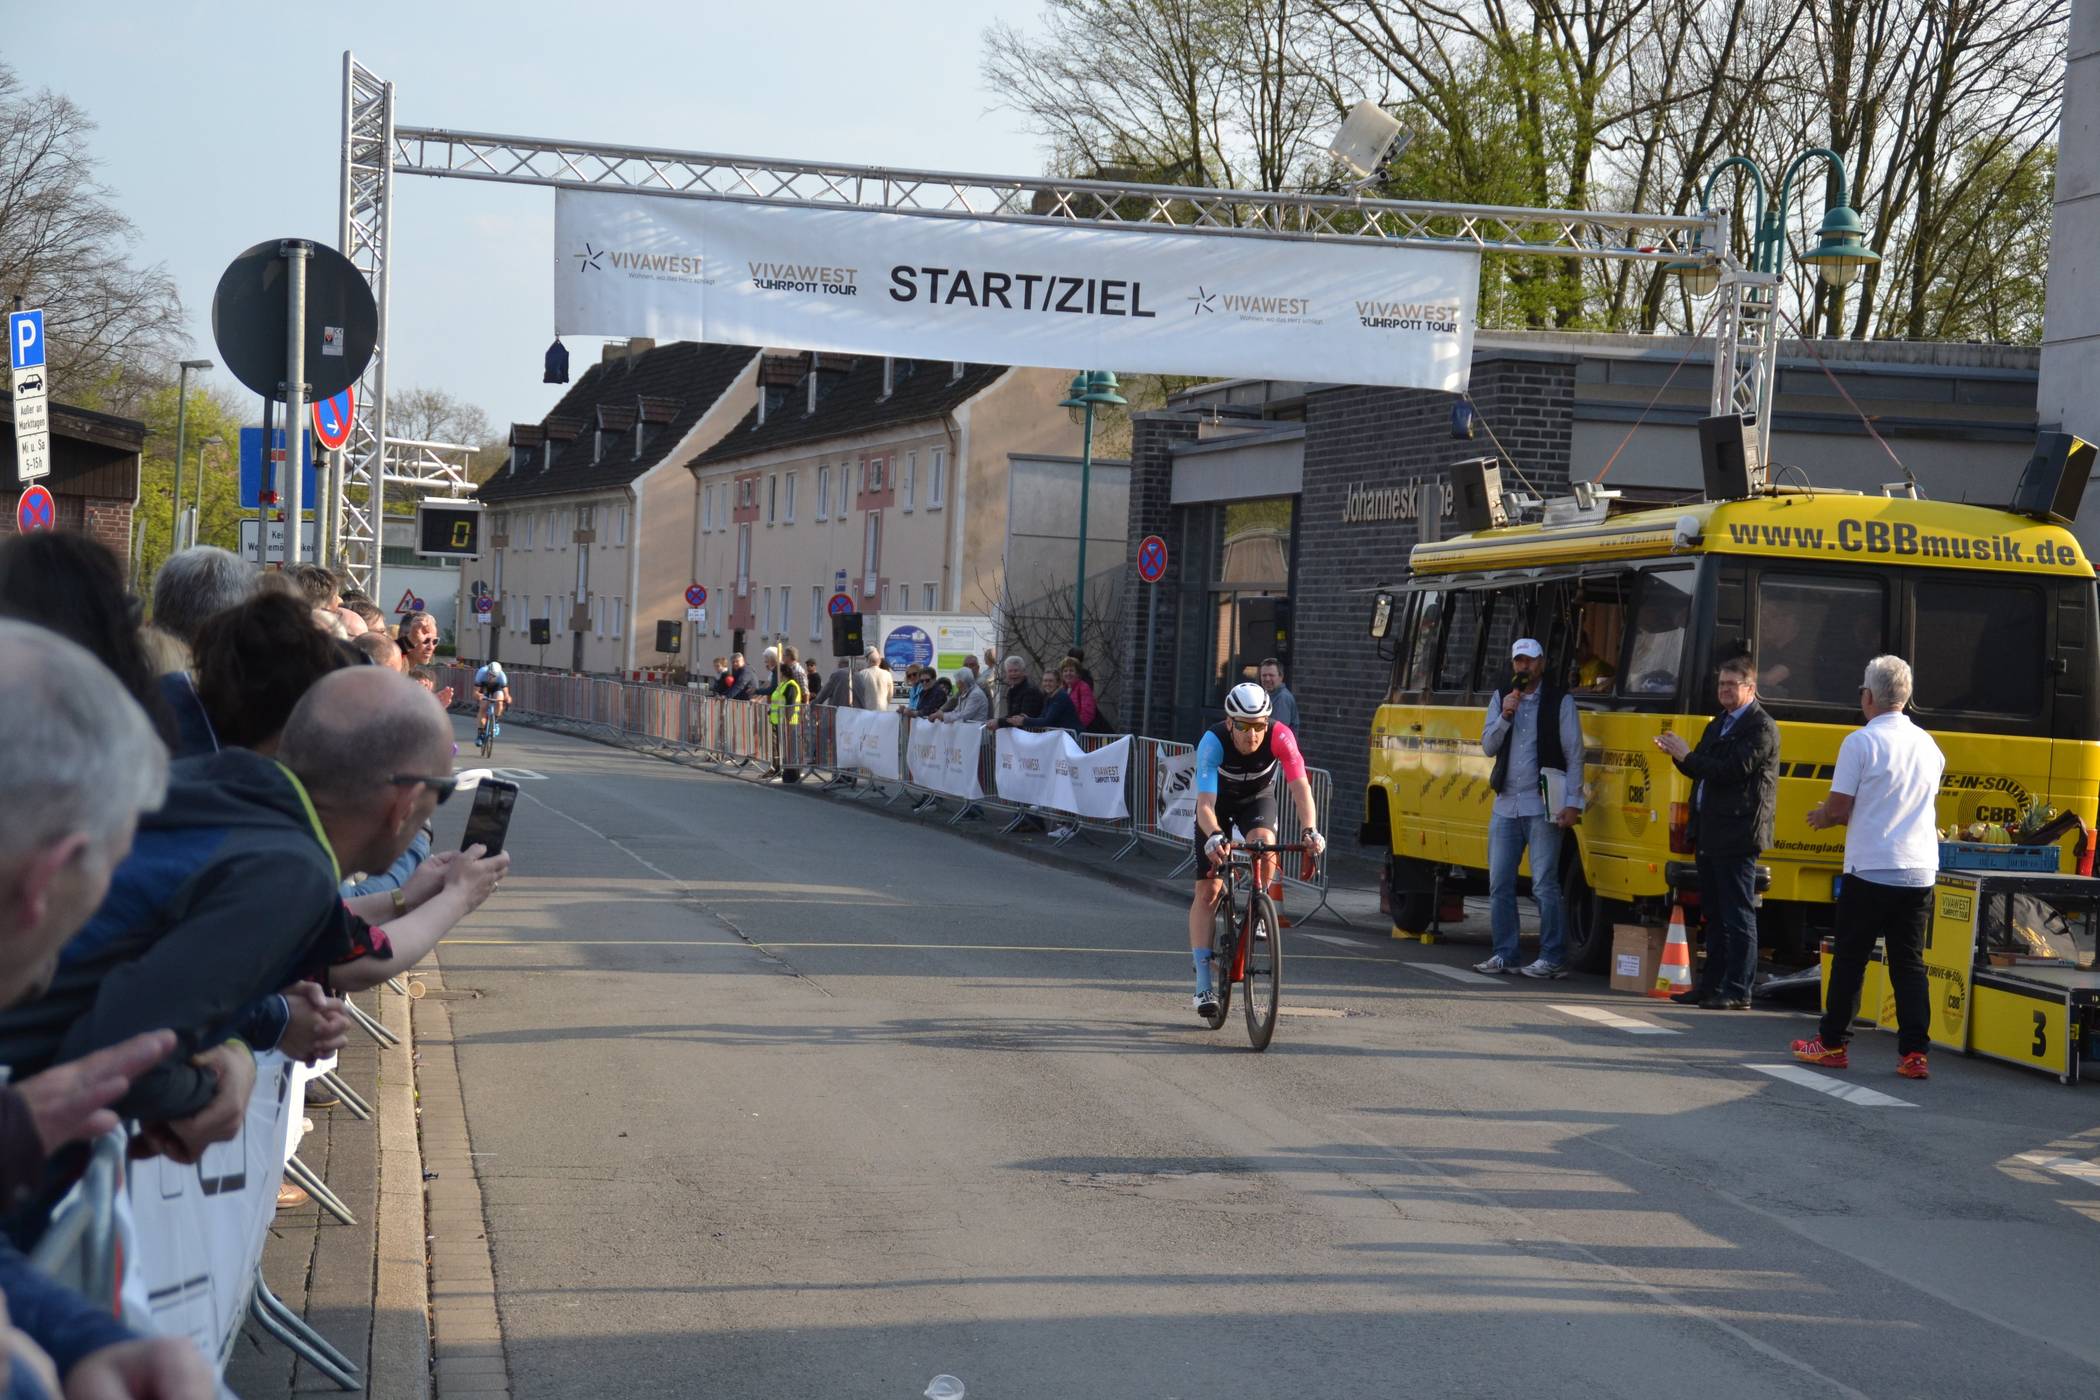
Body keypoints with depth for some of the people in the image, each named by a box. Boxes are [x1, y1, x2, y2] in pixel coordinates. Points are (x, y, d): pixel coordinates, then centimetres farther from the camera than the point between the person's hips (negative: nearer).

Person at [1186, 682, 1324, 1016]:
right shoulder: (1212, 742, -34)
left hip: (1257, 800, 1)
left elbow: (1300, 785, -36)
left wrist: (1310, 830, -52)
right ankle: (1204, 984, -8)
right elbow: (1205, 802, -40)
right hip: (1218, 804, -1)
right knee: (1208, 890, -9)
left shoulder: (1280, 736, -31)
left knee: (1264, 845, -34)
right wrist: (1213, 837, -59)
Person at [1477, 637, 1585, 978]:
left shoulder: (1560, 701, 0)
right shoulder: (1501, 698, 13)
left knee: (1544, 885, -7)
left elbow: (1574, 755, -2)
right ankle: (1504, 955, 14)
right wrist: (1505, 716, -10)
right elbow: (1488, 747, 8)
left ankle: (1552, 959, -3)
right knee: (1499, 884, 6)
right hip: (1505, 805, 5)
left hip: (1541, 806, -5)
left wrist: (1572, 803, -9)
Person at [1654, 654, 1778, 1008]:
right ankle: (1711, 985, 19)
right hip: (1709, 833, 9)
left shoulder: (1761, 727, -9)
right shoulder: (1718, 725, 20)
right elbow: (1702, 772, 19)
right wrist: (1679, 756, -1)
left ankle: (1738, 991, -4)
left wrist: (1688, 757, -16)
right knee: (1714, 914, 13)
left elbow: (1734, 770, -20)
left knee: (1738, 915, -6)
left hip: (1737, 835, -9)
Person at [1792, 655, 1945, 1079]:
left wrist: (1822, 817, 13)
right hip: (1919, 873, 5)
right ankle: (1914, 1052, 0)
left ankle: (1832, 1044, 15)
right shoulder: (1927, 744, 9)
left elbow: (1839, 807, -10)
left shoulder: (1860, 742, -9)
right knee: (1910, 964, 6)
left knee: (1850, 959, 7)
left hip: (1870, 870, -4)